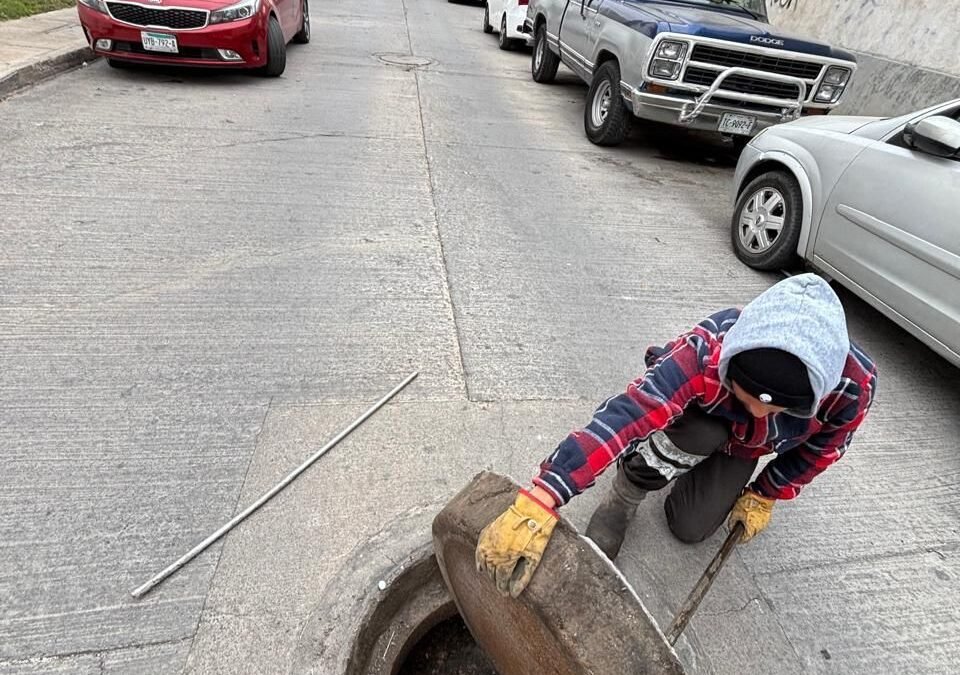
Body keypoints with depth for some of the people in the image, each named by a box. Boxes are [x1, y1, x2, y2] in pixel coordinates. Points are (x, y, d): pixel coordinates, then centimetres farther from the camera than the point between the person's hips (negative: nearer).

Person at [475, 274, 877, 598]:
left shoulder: (854, 384, -34)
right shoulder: (709, 350, -46)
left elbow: (822, 448, -11)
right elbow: (624, 415, -57)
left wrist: (764, 495, -2)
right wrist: (539, 501, -65)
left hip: (745, 447, 3)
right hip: (697, 415, -2)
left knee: (690, 530, -6)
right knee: (695, 433, -38)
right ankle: (624, 499, -10)